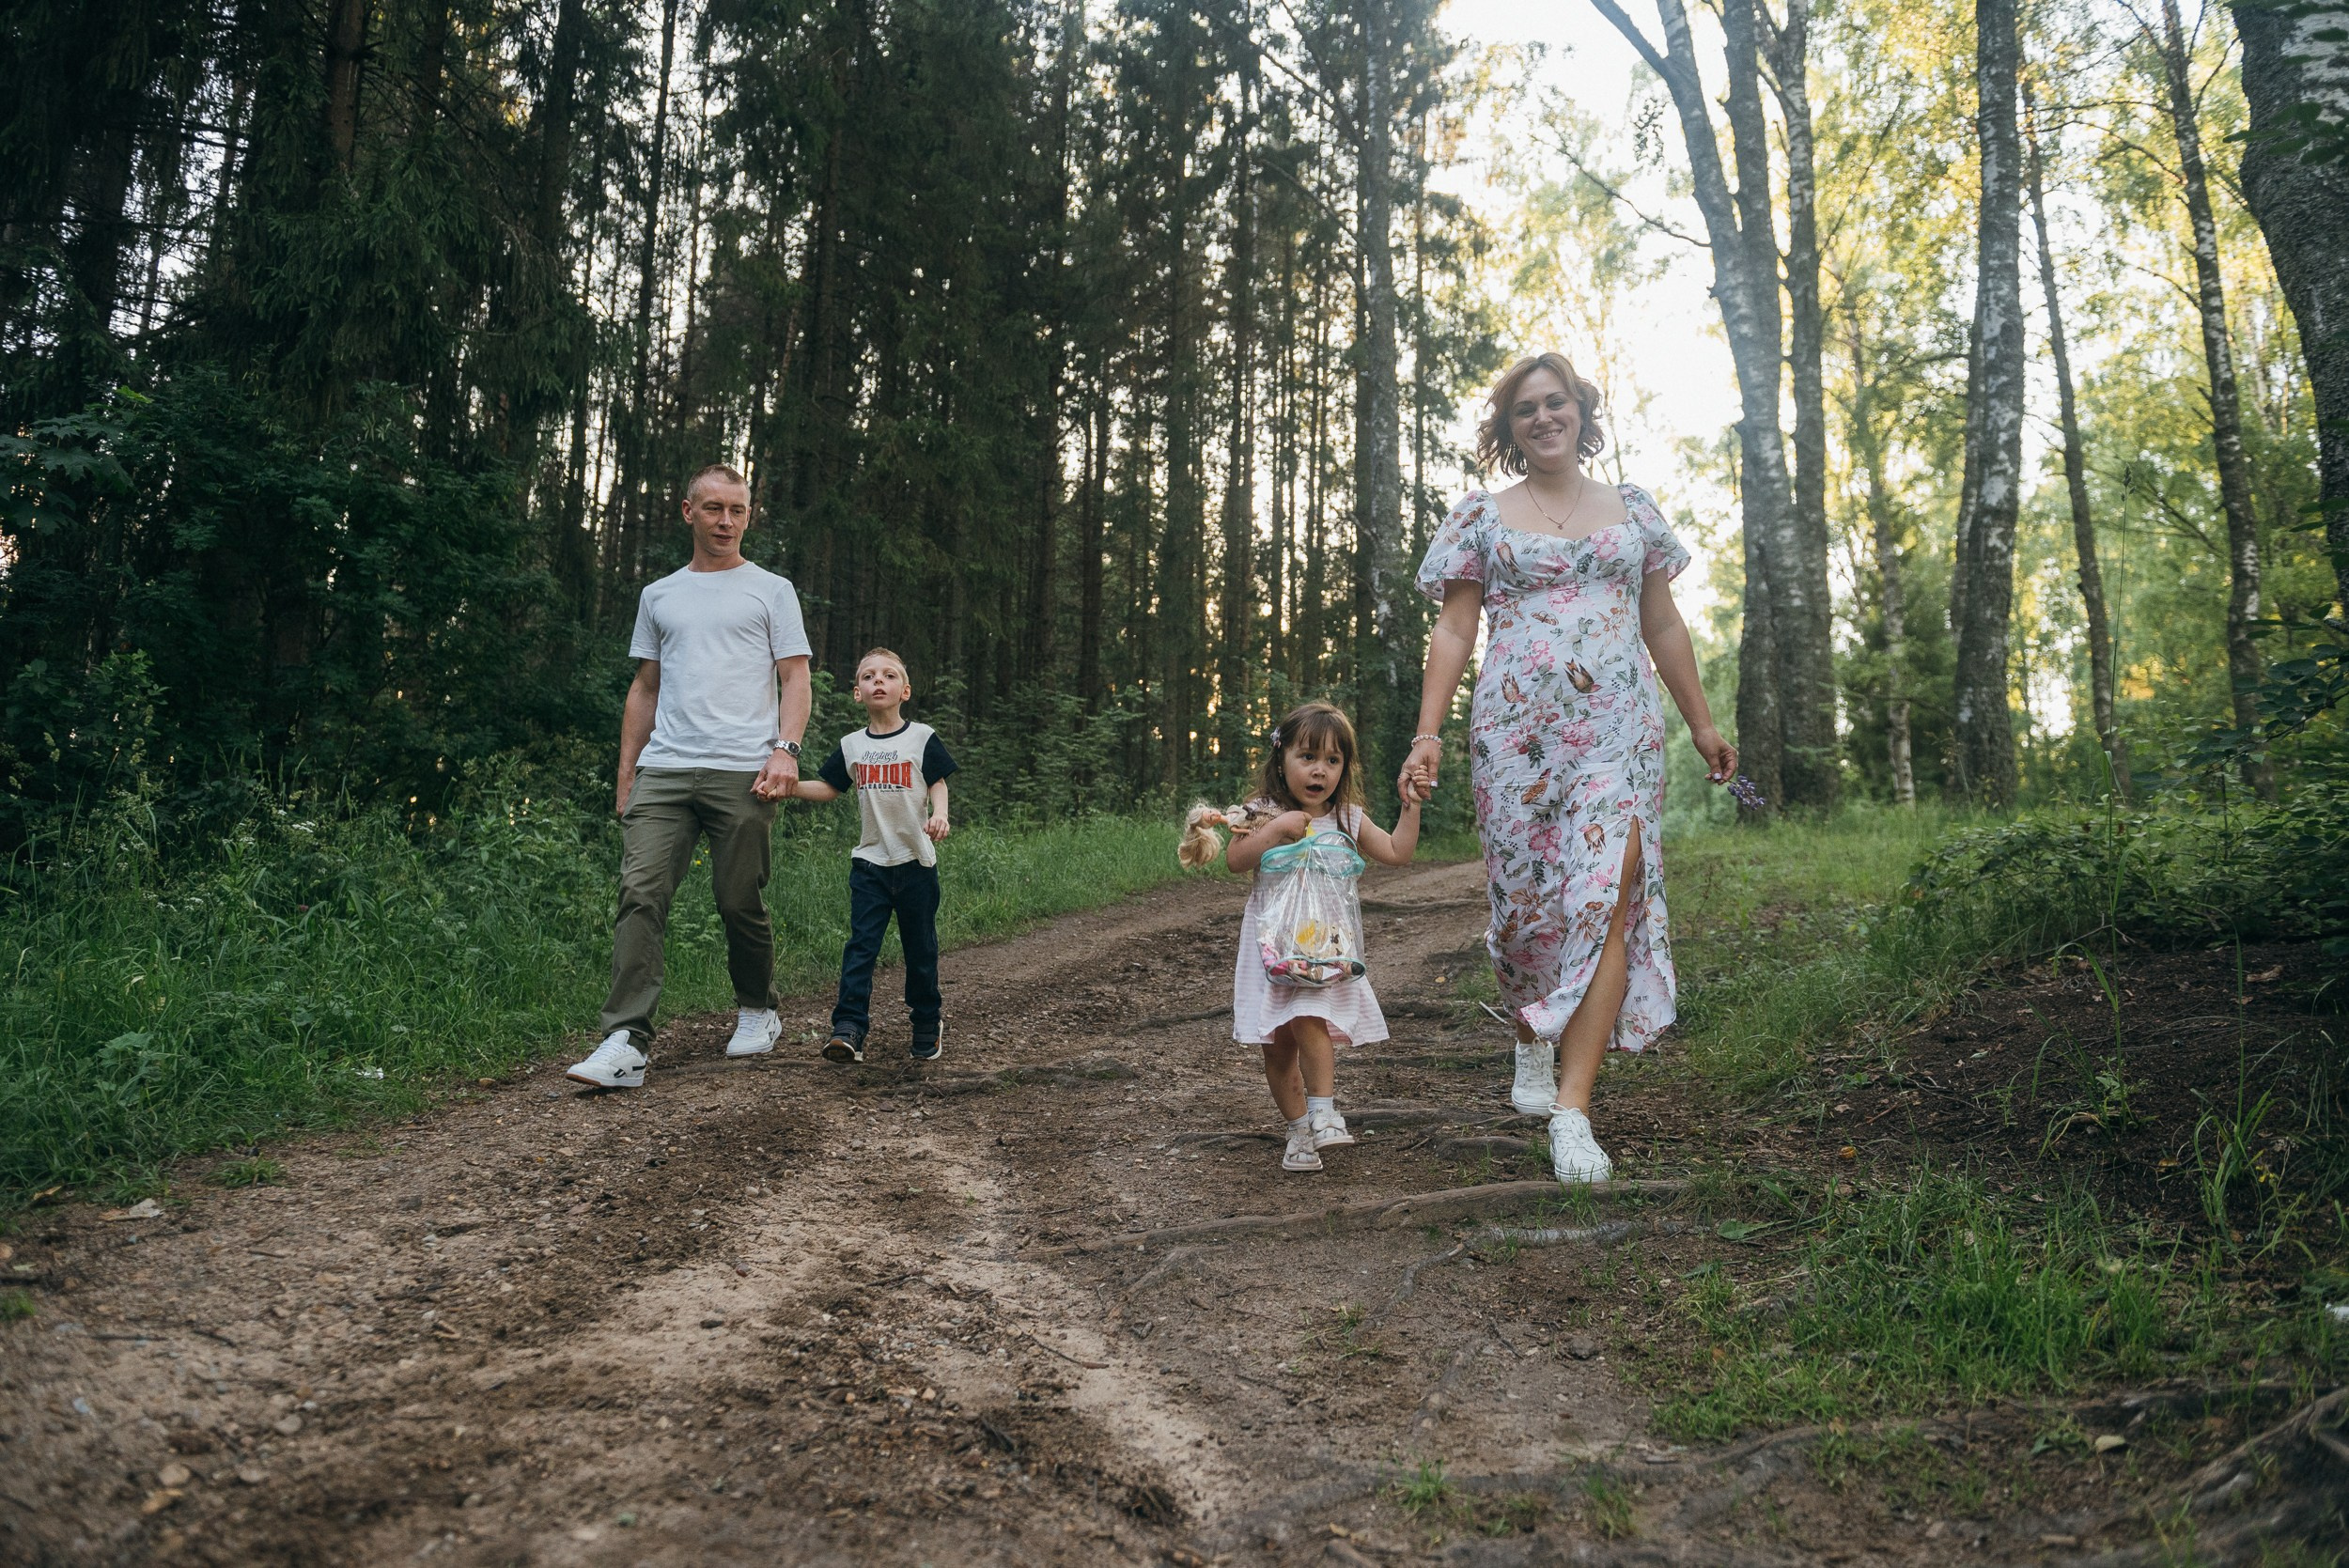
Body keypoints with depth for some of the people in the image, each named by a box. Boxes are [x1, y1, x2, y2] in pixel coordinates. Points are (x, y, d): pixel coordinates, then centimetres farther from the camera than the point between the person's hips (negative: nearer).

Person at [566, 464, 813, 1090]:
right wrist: (626, 773, 16)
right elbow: (645, 689, 23)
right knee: (640, 894, -10)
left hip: (742, 775, -3)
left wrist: (785, 749, -12)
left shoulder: (771, 590, 10)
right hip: (663, 771, 3)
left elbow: (795, 677, 4)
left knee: (740, 903, 1)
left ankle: (757, 1012, 25)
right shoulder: (658, 596, 21)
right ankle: (626, 1042, -14)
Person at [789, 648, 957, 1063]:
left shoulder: (921, 737, 0)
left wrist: (939, 813, -19)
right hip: (870, 860, 2)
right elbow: (829, 787, 12)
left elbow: (938, 783, 0)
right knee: (861, 944, -7)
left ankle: (928, 1023, 24)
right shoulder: (851, 745, 7)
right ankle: (848, 1029, -10)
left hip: (916, 860, -2)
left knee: (920, 947, 8)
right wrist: (793, 786, -5)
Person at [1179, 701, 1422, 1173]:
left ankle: (1323, 1113, -16)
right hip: (1275, 946, 0)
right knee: (1277, 1044, 4)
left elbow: (1397, 853, 10)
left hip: (1328, 944, 0)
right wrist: (1276, 830, -19)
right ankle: (1299, 1128, 17)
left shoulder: (1349, 819, 8)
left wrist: (1411, 806, 4)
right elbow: (1235, 859, -10)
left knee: (1309, 1019, -24)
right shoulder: (1265, 814, 0)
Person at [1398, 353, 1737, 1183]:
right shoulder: (1483, 515, 9)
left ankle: (1572, 1109, -11)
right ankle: (1532, 1041, 33)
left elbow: (1664, 627, 20)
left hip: (1620, 729, 1)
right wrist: (1427, 733, -6)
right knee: (1526, 902, 2)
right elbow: (1453, 631, 4)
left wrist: (1702, 723, 19)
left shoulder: (1632, 508, 15)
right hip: (1516, 730, -1)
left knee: (1608, 901, -12)